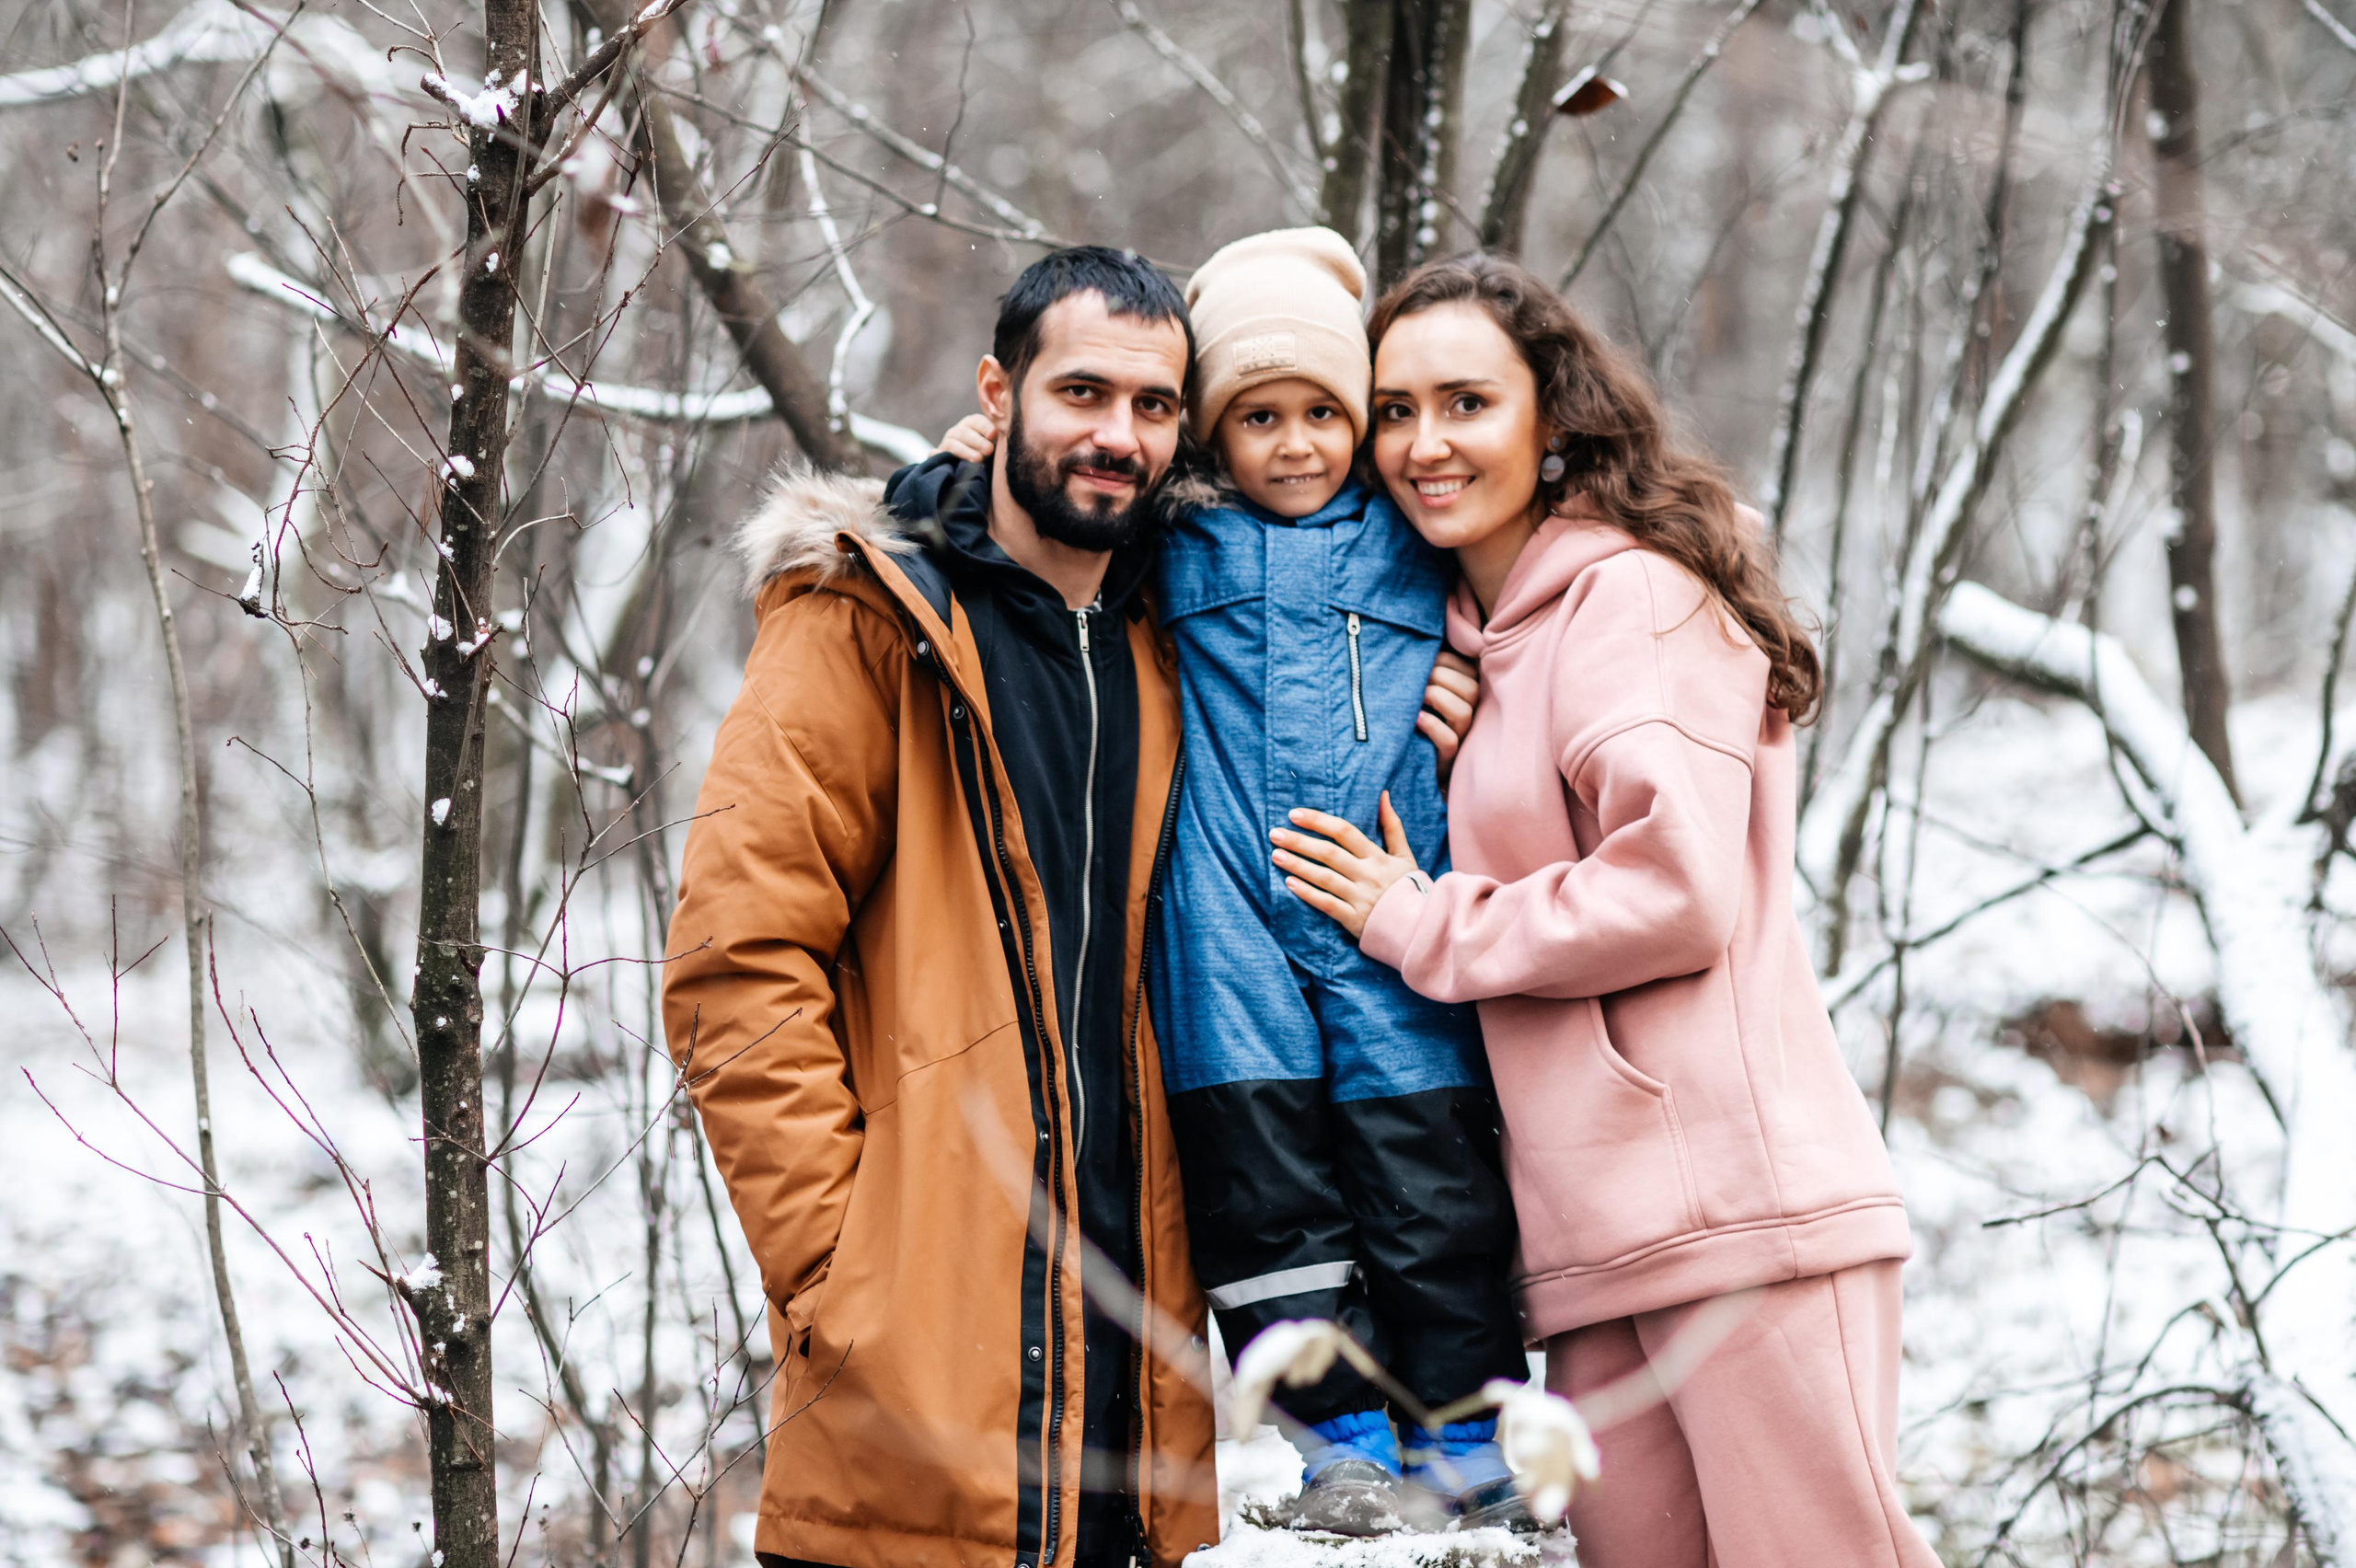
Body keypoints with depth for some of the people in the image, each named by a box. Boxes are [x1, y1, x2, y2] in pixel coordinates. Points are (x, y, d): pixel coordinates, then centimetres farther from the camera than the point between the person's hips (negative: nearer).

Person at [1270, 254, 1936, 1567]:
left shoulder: (1634, 592, -4)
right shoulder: (1470, 638, 22)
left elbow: (1677, 890, -15)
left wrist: (1423, 925, -4)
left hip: (1741, 1200, -8)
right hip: (1597, 1236, 8)